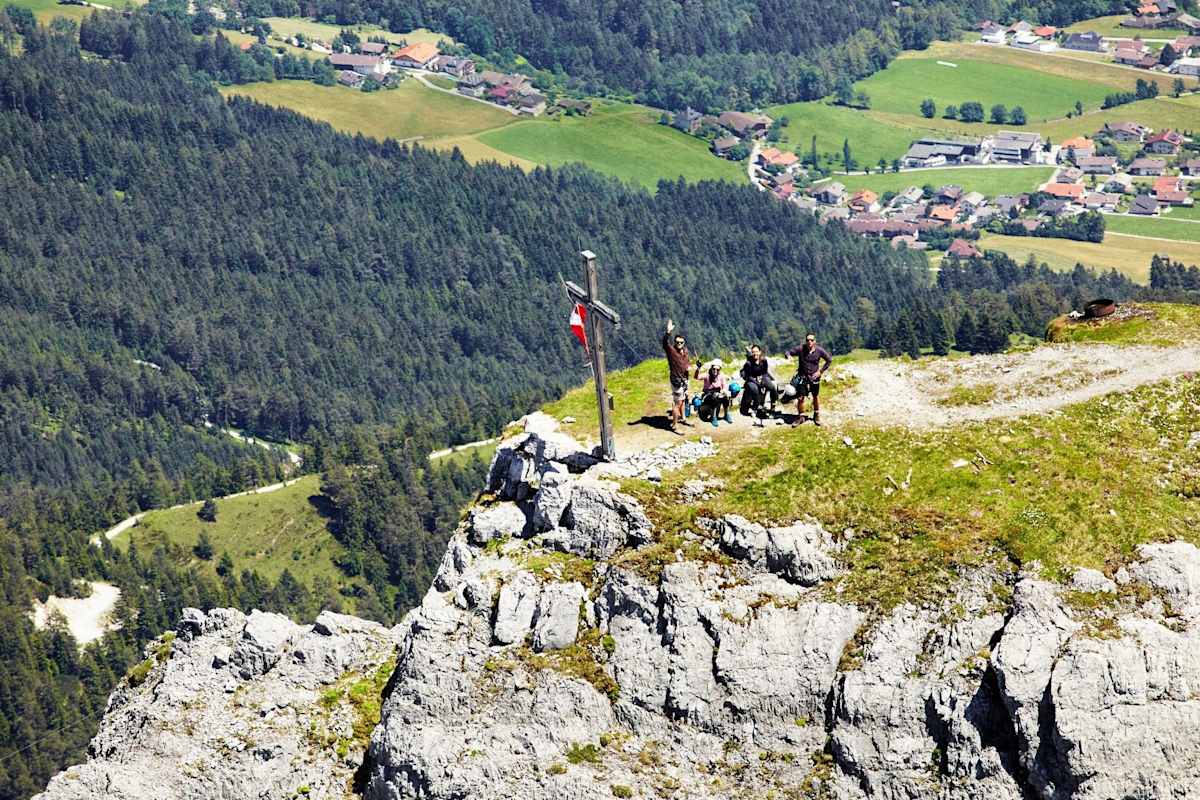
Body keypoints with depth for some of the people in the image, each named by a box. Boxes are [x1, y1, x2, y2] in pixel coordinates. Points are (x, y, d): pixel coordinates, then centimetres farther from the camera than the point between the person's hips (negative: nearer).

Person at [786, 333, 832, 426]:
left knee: (816, 397, 14)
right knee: (800, 398, -4)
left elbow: (829, 359, 2)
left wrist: (821, 371, -3)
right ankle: (801, 417, 13)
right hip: (802, 376, -1)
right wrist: (788, 355, -30)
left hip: (814, 377, 1)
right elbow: (789, 352, -5)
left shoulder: (819, 350, -10)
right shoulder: (801, 349, -12)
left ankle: (816, 415, 32)